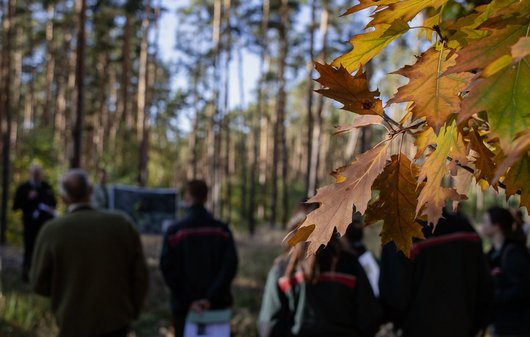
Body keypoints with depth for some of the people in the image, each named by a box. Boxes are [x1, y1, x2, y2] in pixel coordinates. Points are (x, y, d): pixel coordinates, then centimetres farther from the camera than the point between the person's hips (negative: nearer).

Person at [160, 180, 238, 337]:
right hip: (217, 306, 2)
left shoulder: (174, 231, -5)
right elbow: (230, 265, -10)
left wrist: (187, 301, -9)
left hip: (184, 306, -1)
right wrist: (211, 297, -13)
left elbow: (167, 268, -11)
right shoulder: (222, 230, 0)